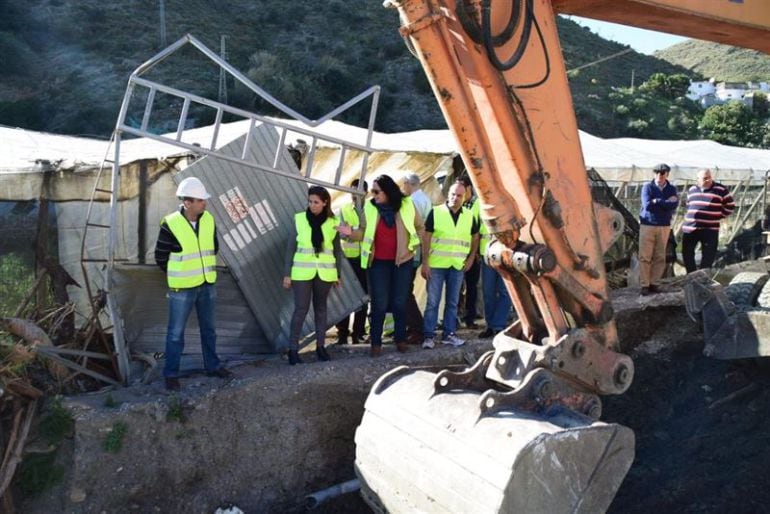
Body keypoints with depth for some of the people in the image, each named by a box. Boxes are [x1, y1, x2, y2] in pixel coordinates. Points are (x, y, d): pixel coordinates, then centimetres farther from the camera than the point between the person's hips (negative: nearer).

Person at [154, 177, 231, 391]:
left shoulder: (208, 220, -2)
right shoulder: (170, 224, -18)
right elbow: (160, 256, -7)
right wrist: (179, 276, 3)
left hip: (207, 284, 5)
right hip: (182, 288, -5)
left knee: (209, 328, 17)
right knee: (176, 332, 5)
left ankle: (212, 366, 31)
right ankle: (171, 374, 17)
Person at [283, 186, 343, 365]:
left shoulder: (333, 223, 0)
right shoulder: (299, 219, -4)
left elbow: (337, 250, 8)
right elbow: (291, 247, 0)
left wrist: (338, 274, 8)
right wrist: (287, 273, -2)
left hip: (324, 272, 2)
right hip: (302, 272, -1)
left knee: (321, 308, 11)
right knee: (300, 309, -3)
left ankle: (320, 346, 21)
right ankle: (293, 349, 5)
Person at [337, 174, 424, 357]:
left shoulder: (406, 205, -5)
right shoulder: (369, 207, -5)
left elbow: (419, 227, 9)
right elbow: (365, 233, -3)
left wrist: (412, 245, 1)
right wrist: (351, 233, -21)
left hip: (402, 260, 1)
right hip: (378, 262, 0)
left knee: (400, 302, 9)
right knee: (379, 304, 1)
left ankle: (400, 339, 23)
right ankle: (376, 342, 11)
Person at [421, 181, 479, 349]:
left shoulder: (469, 216, 5)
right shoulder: (436, 212, -4)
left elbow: (475, 237, 18)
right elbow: (426, 237, -4)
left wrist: (471, 257, 7)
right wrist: (425, 262, -9)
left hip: (458, 266, 3)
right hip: (436, 265, -3)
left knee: (453, 302, 10)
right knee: (432, 302, -1)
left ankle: (449, 334, 19)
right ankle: (428, 336, 5)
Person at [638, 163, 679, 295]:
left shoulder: (672, 189, 8)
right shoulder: (648, 187, 1)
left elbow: (673, 206, -9)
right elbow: (647, 205, -13)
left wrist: (657, 202, -12)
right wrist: (666, 202, -9)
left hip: (664, 226, 3)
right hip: (647, 225, -3)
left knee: (660, 257, 4)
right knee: (645, 257, -5)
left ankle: (654, 283, 13)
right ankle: (644, 285, -1)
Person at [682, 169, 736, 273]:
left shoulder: (720, 190, -3)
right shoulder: (692, 190, 10)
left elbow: (730, 206, 6)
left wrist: (719, 216, 4)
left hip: (709, 229, -3)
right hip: (690, 228, 3)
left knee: (708, 256, 0)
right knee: (687, 253, 6)